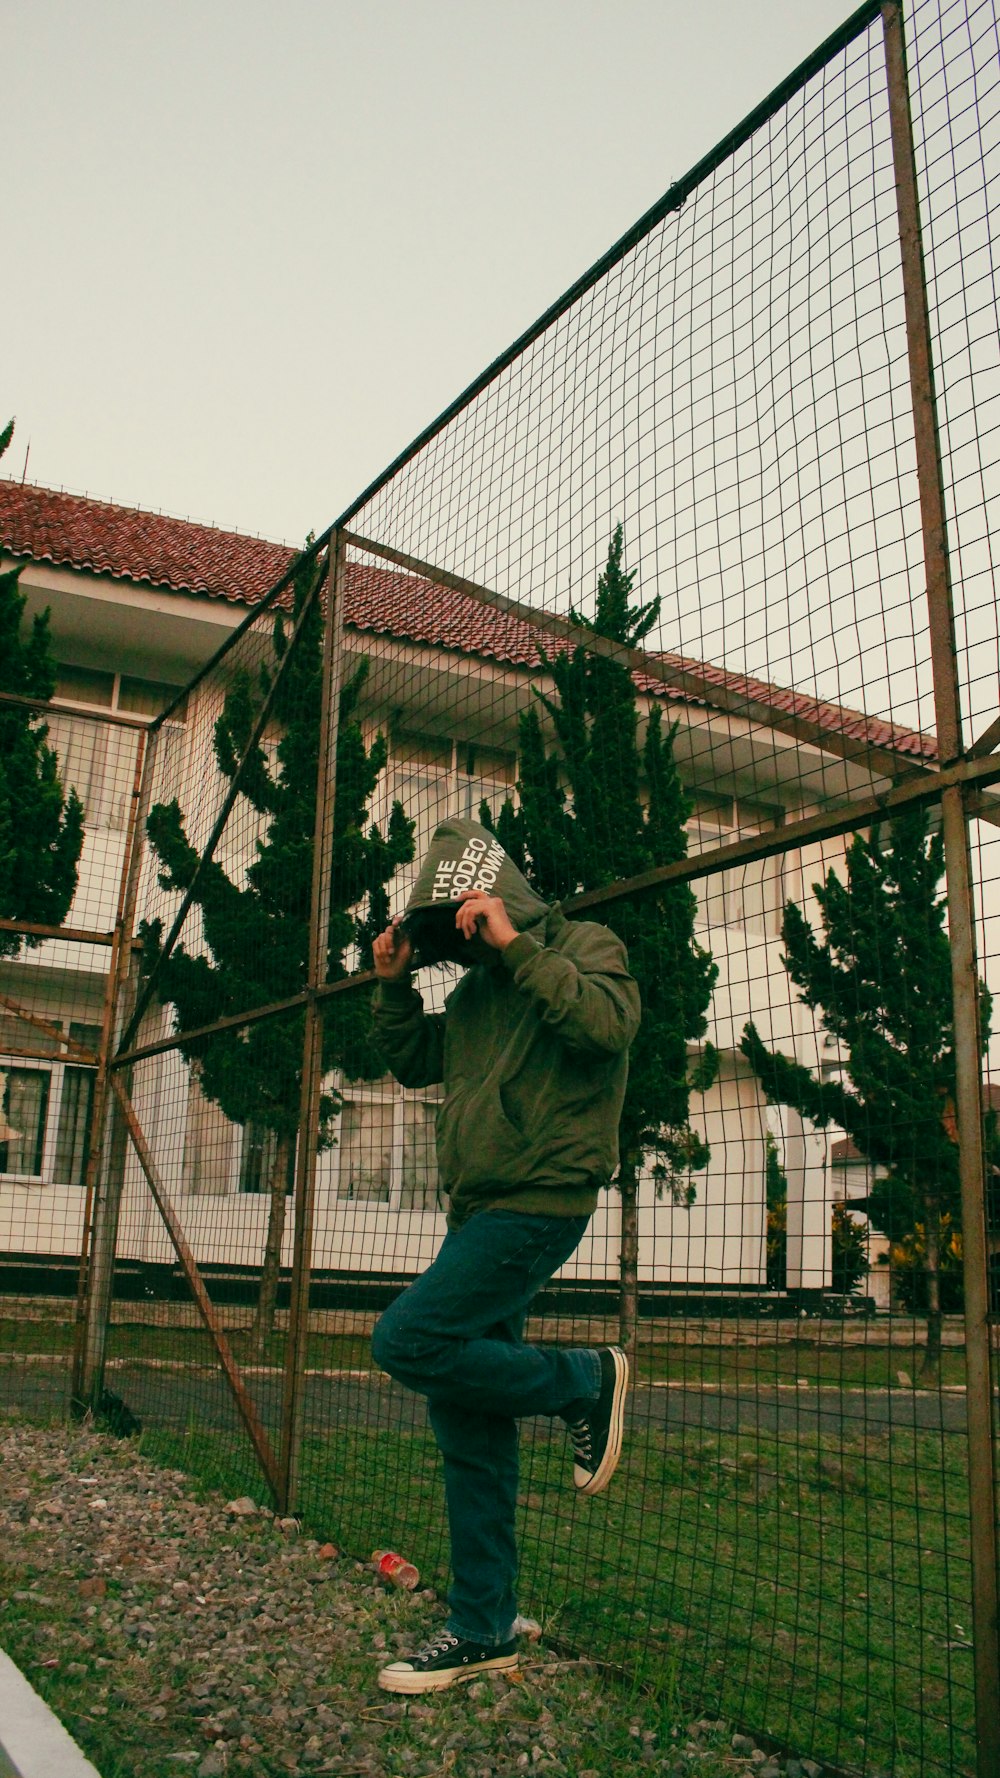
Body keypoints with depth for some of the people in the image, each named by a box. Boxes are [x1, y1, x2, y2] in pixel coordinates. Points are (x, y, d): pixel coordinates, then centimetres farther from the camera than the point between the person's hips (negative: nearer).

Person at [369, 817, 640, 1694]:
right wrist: (395, 986, 9)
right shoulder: (477, 984, 19)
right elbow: (416, 1062, 24)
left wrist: (517, 946, -22)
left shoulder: (584, 945, -3)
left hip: (537, 1204, -8)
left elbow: (608, 1023, -22)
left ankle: (584, 1381, -2)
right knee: (468, 1429, 8)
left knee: (408, 1342, -21)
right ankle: (483, 1629, 18)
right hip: (479, 1210, 8)